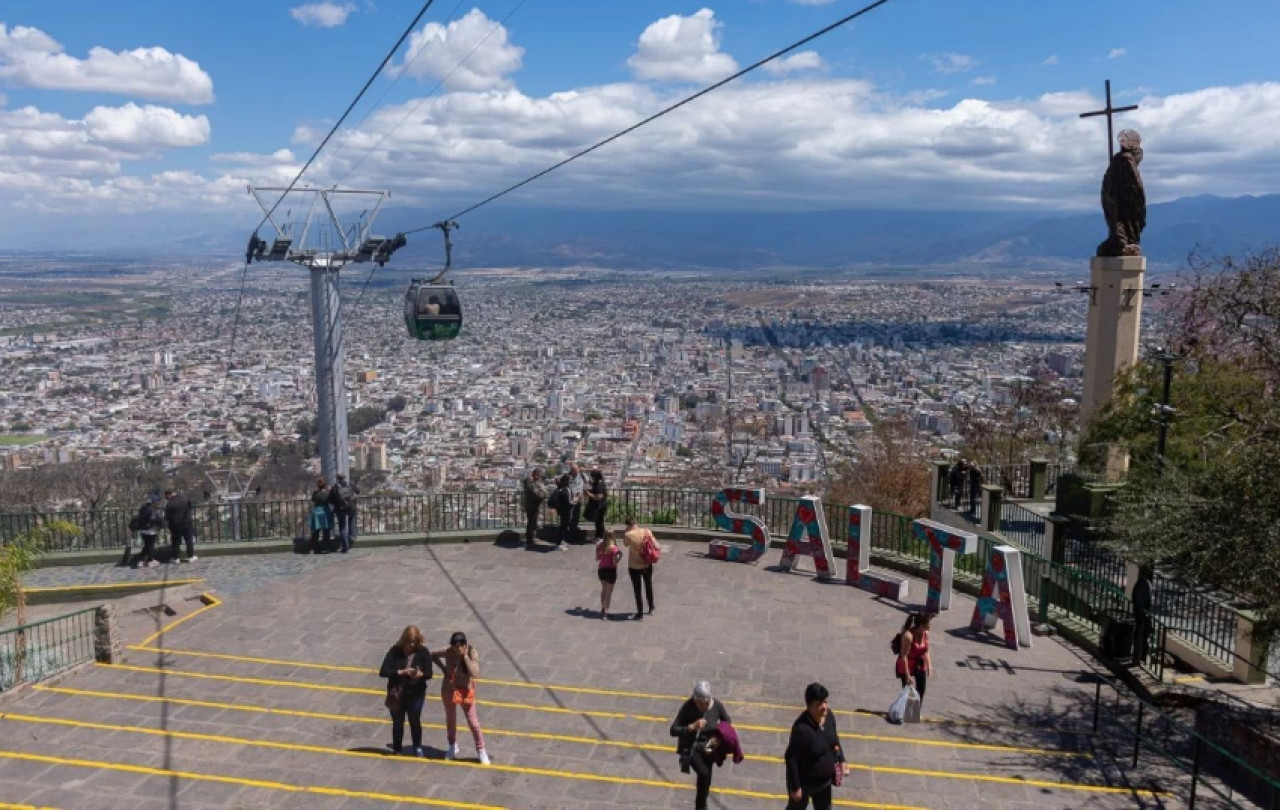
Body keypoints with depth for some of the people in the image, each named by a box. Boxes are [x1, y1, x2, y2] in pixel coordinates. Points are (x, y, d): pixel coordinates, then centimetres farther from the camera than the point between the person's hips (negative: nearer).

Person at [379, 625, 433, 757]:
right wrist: (401, 672, -29)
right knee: (397, 722, 14)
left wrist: (420, 674, -33)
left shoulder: (423, 652, -10)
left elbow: (429, 674, -10)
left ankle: (417, 748, 34)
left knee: (415, 721, 12)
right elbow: (382, 672, -18)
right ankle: (397, 748, 35)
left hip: (416, 694, 0)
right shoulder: (395, 651, -12)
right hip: (396, 694, 0)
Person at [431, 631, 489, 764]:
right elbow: (433, 655, 0)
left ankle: (481, 751, 15)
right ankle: (453, 747, 40)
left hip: (466, 690, -2)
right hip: (450, 689, 2)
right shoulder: (448, 652, -20)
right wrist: (444, 669, -8)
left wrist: (465, 656, -35)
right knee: (450, 719, 19)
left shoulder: (472, 653, -24)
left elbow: (475, 674, -33)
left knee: (473, 721, 1)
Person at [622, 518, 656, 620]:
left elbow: (625, 544, 2)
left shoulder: (628, 535, -19)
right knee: (648, 586, 25)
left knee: (637, 590, 9)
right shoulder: (646, 532, -10)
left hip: (634, 566, -3)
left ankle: (640, 613, 14)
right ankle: (651, 608, 39)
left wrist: (625, 532, 1)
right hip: (647, 565, 3)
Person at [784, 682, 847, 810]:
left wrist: (841, 760, 7)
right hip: (804, 782, -6)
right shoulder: (802, 728, -35)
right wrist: (795, 787, -20)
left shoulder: (828, 715, -13)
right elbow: (791, 759, -26)